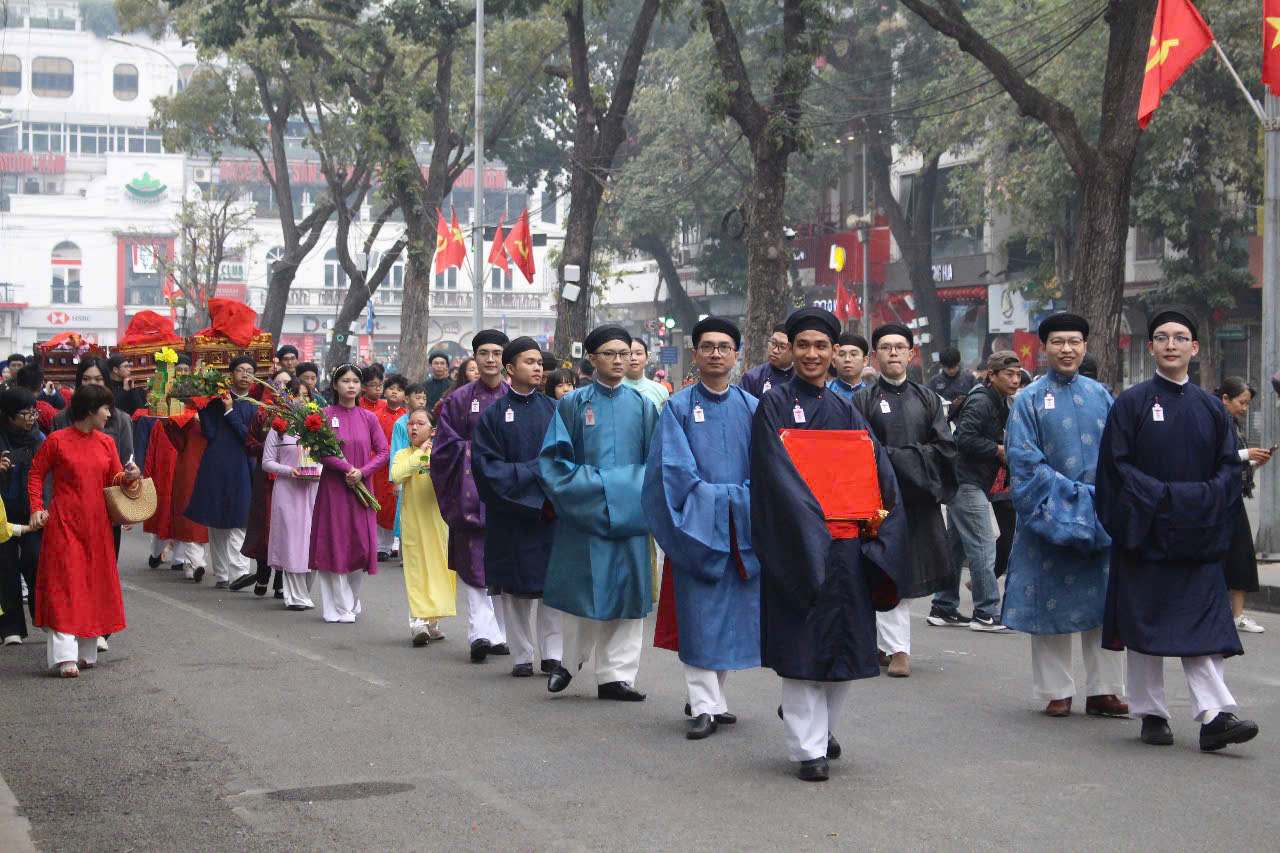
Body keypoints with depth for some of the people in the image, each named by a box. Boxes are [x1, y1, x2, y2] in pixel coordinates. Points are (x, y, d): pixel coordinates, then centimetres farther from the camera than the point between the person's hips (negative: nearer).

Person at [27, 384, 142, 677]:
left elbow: (114, 478, 15)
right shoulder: (57, 441, -5)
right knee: (65, 584, -9)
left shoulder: (106, 443, 9)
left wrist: (128, 476, -6)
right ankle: (64, 655, -12)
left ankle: (86, 650, 18)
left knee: (94, 584, 8)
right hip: (64, 523, -5)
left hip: (97, 523, 5)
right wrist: (37, 508, -10)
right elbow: (35, 474, 1)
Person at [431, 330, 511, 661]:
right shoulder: (459, 399, 6)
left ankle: (500, 632, 11)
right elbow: (446, 446, 2)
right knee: (473, 562, -9)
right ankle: (481, 631, -14)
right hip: (471, 490, -1)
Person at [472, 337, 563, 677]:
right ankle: (521, 656, 13)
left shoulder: (553, 409, 8)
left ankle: (552, 654, 6)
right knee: (515, 588, 3)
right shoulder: (494, 414, 3)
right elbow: (487, 466, -3)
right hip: (510, 515, -1)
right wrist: (533, 470, -11)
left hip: (551, 510, 1)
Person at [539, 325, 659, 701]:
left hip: (629, 512, 2)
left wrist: (637, 491, -3)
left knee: (626, 592, 1)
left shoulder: (642, 406, 9)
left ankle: (616, 674, 8)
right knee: (584, 590, 0)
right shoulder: (572, 404, 2)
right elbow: (553, 459, 0)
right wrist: (586, 486, -11)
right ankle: (571, 659, 21)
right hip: (585, 511, -2)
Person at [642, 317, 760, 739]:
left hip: (742, 526, 3)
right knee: (700, 614, -5)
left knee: (733, 612, 5)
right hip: (696, 524, -3)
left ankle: (713, 699, 15)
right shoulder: (679, 407, 2)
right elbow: (674, 468, -5)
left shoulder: (751, 408, 10)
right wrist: (716, 498, -11)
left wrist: (740, 499, -9)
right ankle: (705, 707, -3)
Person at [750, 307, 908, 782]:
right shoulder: (775, 404, 0)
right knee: (802, 641, -5)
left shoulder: (845, 410, 15)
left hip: (845, 541, 5)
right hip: (798, 541, -5)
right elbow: (776, 472, -11)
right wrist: (817, 517, -19)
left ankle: (822, 728, 26)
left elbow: (878, 470, 7)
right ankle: (808, 748, -2)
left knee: (844, 640, 8)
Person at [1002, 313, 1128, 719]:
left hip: (1100, 516, 3)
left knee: (1104, 603, 2)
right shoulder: (1029, 399, 1)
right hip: (1050, 515, -3)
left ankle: (1103, 690, 9)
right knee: (1051, 604, 1)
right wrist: (1070, 493, -14)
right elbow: (1023, 459, -7)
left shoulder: (1100, 395, 11)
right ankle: (1056, 692, 10)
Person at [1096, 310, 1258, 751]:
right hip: (1145, 531, -2)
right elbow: (1117, 465, -5)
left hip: (1197, 536, 2)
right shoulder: (1132, 402, 0)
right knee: (1144, 622, 3)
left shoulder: (1211, 407, 9)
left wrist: (1204, 499, -10)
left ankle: (1214, 715, -11)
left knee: (1201, 626, -5)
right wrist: (1160, 496, -15)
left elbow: (1229, 466, 8)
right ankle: (1151, 714, 12)